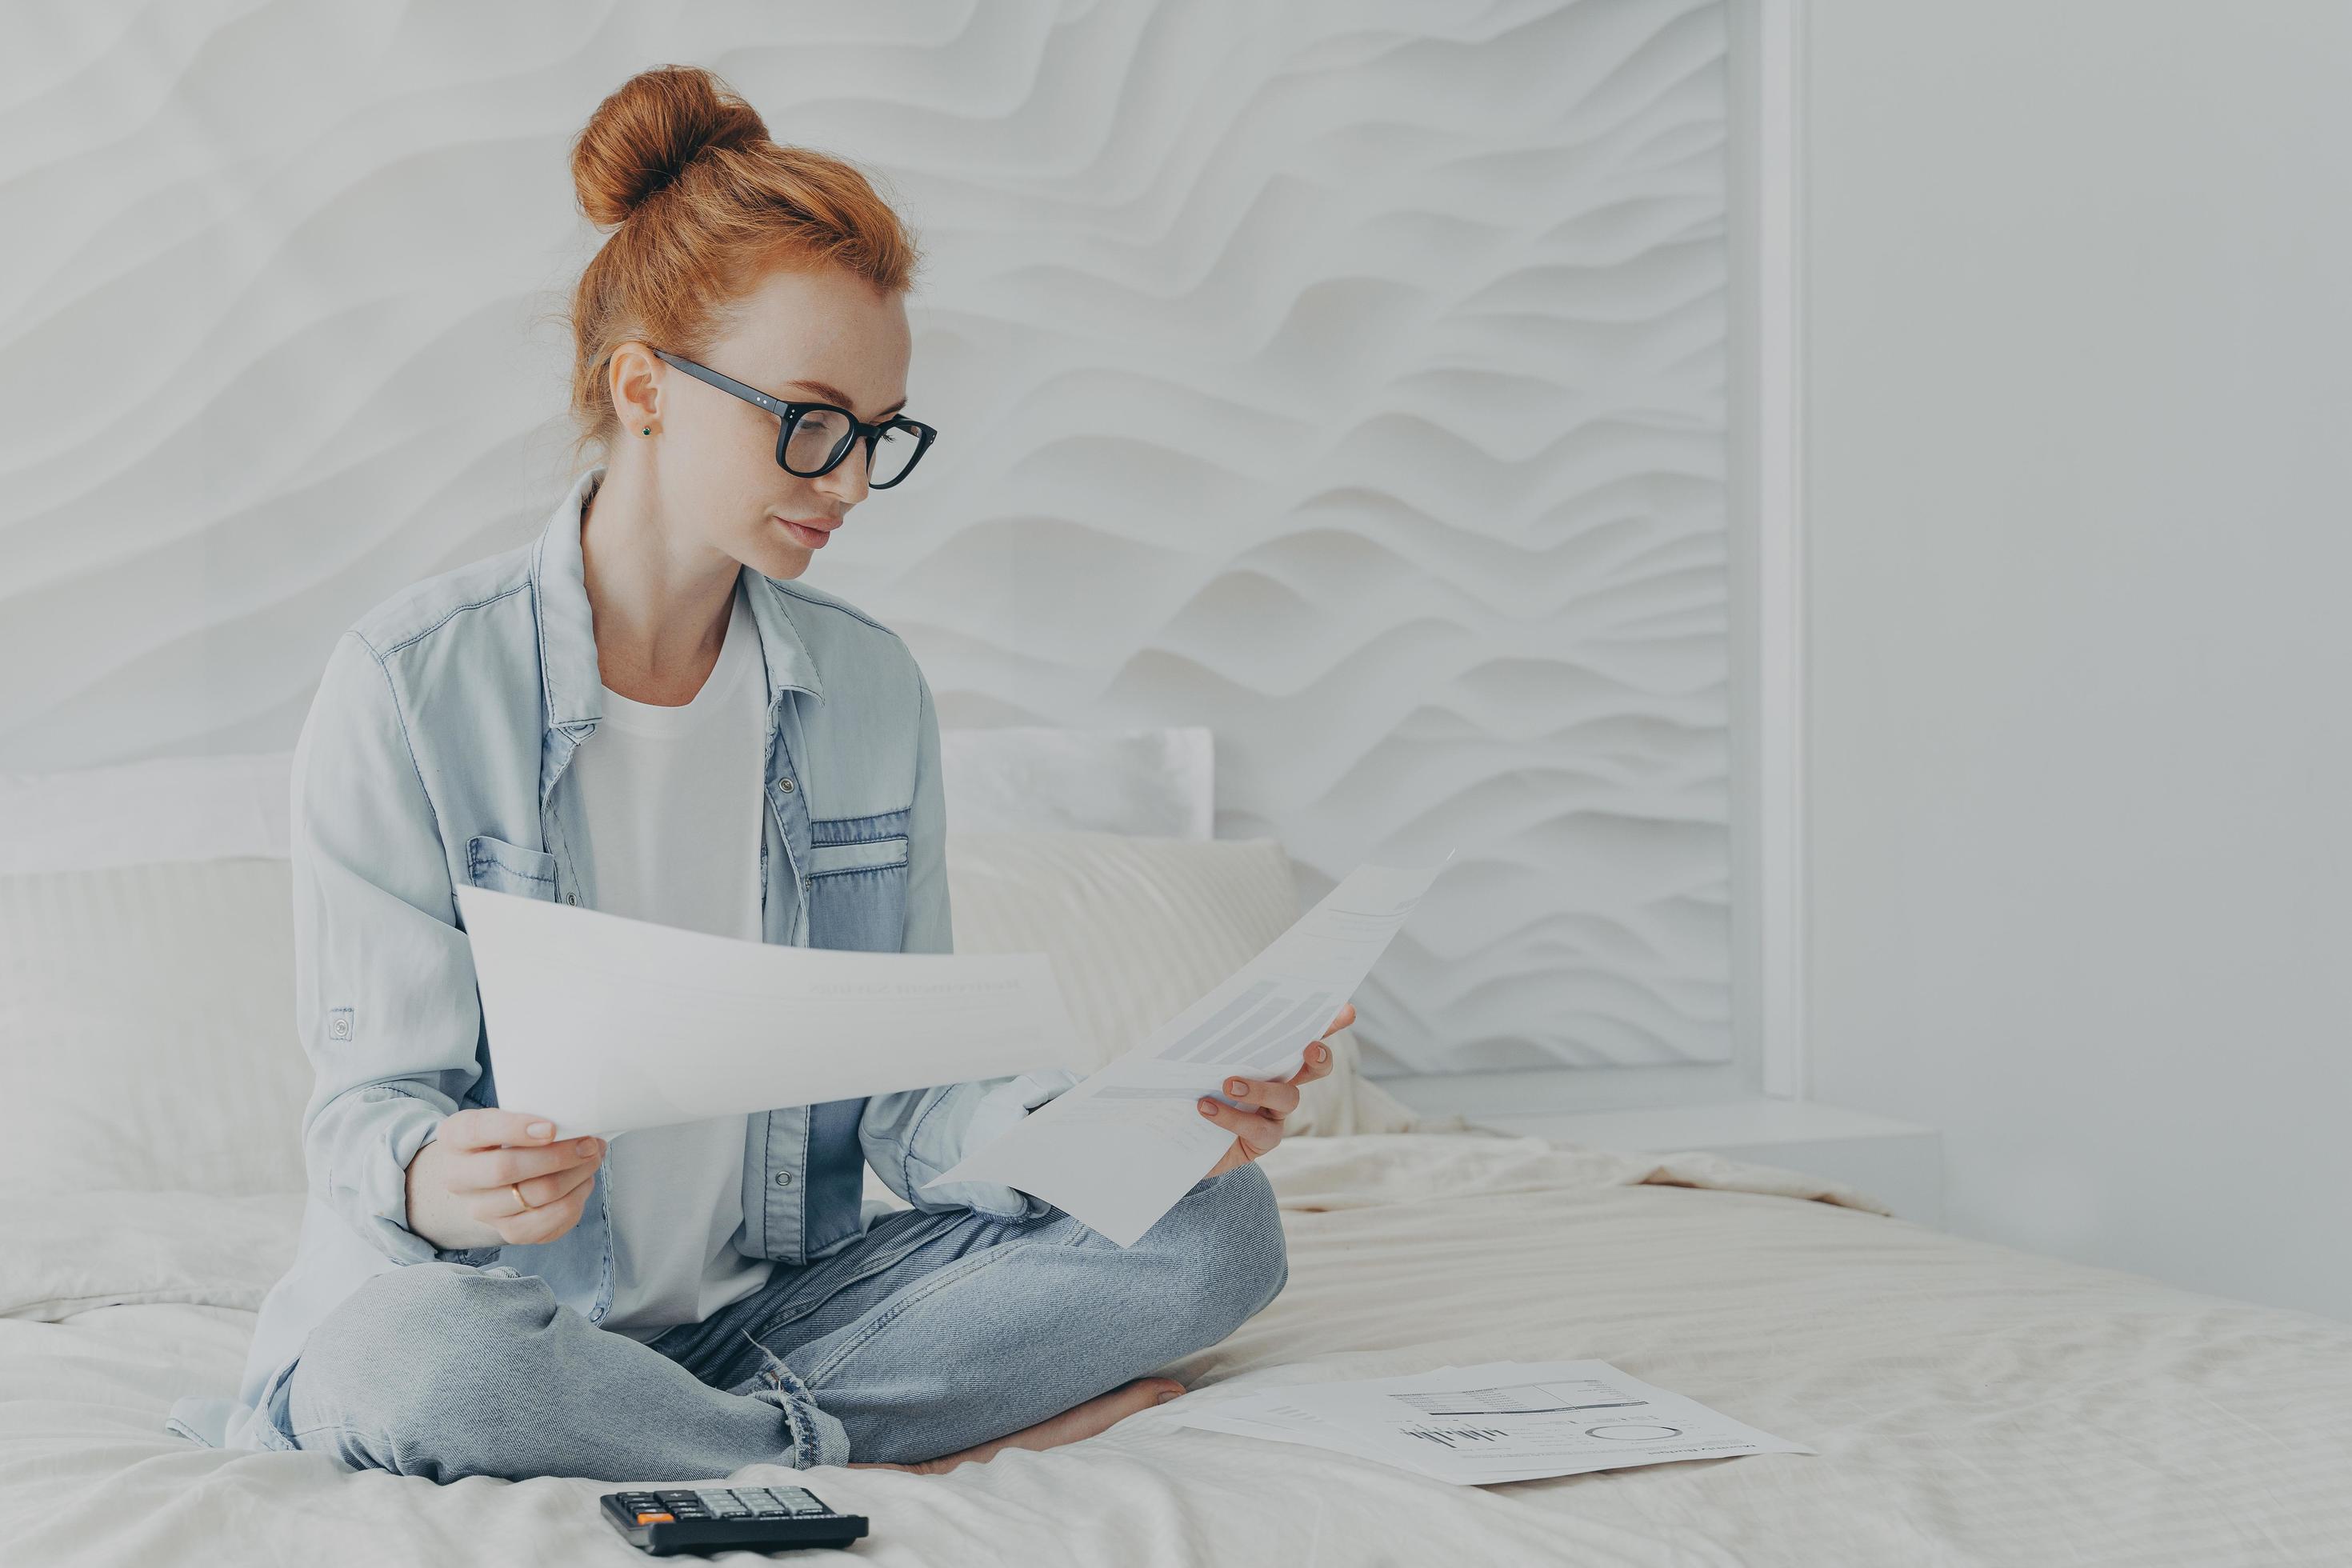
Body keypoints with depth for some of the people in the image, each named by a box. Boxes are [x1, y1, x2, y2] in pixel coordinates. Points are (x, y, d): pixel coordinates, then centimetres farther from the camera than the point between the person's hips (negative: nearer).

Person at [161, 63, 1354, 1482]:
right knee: (408, 1352, -40)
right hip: (515, 1301, -4)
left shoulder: (872, 690, 5)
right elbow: (376, 1105, -9)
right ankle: (889, 1447, -18)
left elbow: (904, 1093, 4)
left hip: (782, 1300, 4)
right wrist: (437, 1185, -34)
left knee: (1217, 1226, -14)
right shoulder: (411, 687, -10)